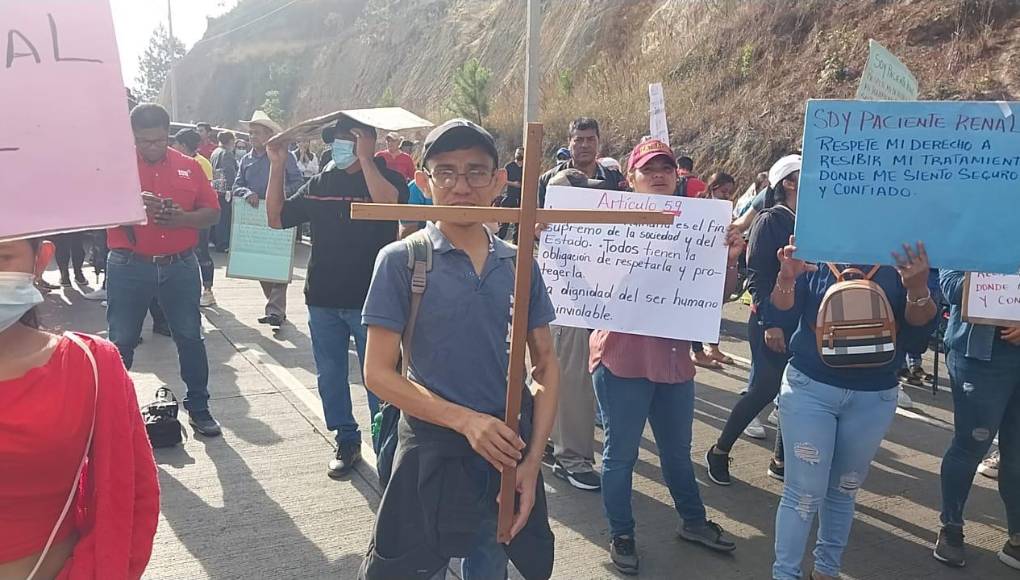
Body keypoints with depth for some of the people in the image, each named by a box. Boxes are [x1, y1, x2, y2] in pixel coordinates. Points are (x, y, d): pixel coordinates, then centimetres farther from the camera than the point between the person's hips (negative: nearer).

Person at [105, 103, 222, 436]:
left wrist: (182, 218, -14)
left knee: (190, 337, 7)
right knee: (121, 342, 7)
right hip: (129, 267, -1)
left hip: (180, 267, 2)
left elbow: (213, 214, 4)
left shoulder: (189, 167, 6)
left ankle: (198, 407, 19)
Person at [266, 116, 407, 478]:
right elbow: (277, 218, 8)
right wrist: (277, 166, 1)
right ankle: (346, 442, 29)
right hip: (323, 299, 5)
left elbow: (387, 202, -27)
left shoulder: (387, 178, -4)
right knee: (330, 377, 13)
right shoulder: (320, 183, 9)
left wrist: (364, 158, -23)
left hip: (369, 300, -5)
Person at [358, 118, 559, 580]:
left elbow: (545, 364, 5)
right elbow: (379, 373, -10)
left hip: (508, 454, 4)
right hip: (432, 454, -3)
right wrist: (465, 420, -20)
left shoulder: (519, 265, 1)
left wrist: (533, 459, -4)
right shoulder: (401, 261, -9)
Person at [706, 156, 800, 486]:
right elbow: (757, 275, -13)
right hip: (772, 320, -6)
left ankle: (781, 461, 22)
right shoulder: (770, 220, -8)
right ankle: (719, 452, 13)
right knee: (764, 390, -4)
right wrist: (770, 323, -19)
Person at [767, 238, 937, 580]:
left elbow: (920, 330, -8)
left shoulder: (904, 261, -2)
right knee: (805, 492, -1)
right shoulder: (814, 259, -3)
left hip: (874, 398, 2)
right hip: (810, 389, -2)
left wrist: (917, 288, -27)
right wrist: (787, 278, -29)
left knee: (845, 490, 17)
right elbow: (780, 318, -9)